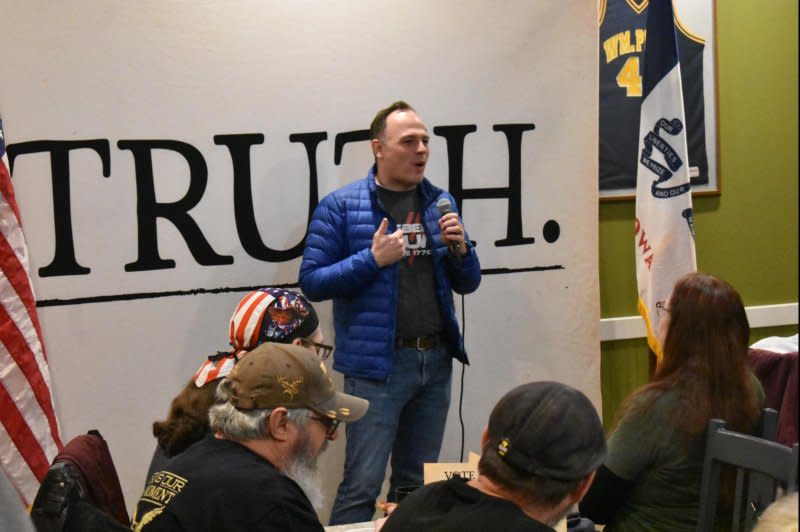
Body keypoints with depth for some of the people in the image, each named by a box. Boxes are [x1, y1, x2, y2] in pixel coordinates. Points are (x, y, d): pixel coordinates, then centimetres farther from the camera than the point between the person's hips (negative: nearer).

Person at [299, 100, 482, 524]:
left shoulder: (440, 202, 10)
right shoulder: (341, 206, -5)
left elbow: (467, 283, 14)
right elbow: (312, 281, -8)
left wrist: (459, 248, -7)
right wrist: (373, 259, -19)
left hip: (436, 361, 5)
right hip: (377, 363, -5)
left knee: (418, 485, 15)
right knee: (361, 485, -3)